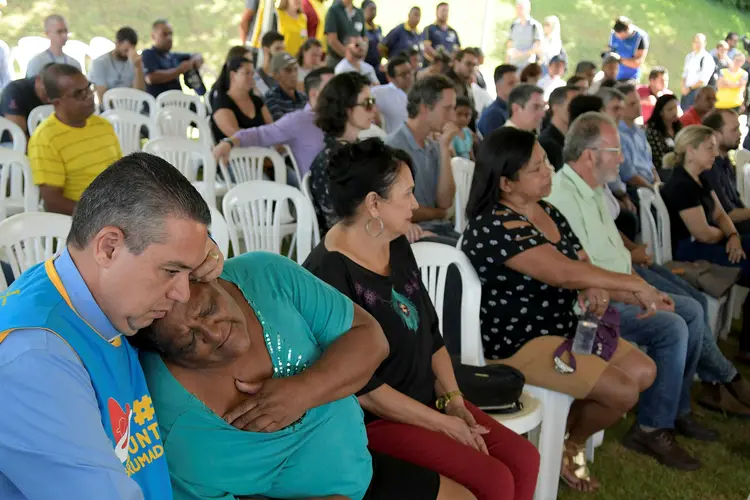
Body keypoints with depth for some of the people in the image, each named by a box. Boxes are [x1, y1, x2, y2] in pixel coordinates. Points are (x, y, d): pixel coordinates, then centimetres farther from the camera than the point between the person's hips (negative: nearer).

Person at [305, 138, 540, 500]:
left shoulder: (397, 246, 5)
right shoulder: (329, 275, -23)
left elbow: (430, 332, 11)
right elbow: (361, 388, -21)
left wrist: (453, 401, -2)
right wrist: (443, 424, -15)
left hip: (427, 398, 8)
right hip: (372, 417, -8)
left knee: (524, 459, -2)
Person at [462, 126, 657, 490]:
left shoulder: (548, 212, 6)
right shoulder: (495, 228, -24)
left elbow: (584, 264, 9)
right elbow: (565, 273, -30)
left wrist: (596, 290, -15)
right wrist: (633, 284, -24)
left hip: (563, 328, 10)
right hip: (517, 344, -10)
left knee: (643, 372, 8)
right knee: (623, 391, -14)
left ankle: (568, 435, 22)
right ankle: (565, 446, 16)